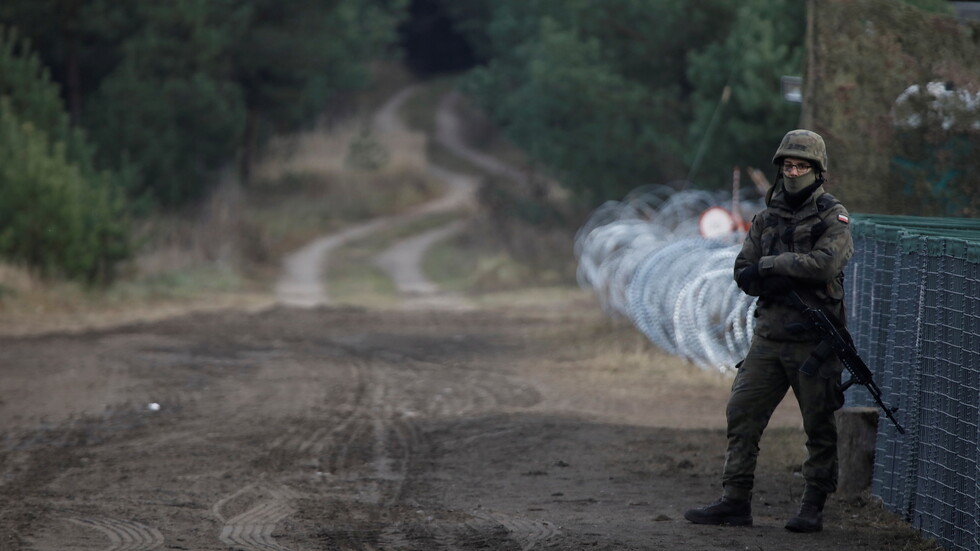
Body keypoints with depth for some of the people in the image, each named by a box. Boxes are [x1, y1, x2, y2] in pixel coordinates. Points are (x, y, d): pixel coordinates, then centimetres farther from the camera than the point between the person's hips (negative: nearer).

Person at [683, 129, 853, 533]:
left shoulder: (833, 217, -2)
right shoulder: (766, 218, 12)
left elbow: (826, 263, -20)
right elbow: (743, 274, 7)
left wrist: (770, 265, -14)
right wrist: (776, 279, -13)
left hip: (813, 342, -5)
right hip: (769, 337, 5)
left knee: (819, 428, 1)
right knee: (741, 416, 0)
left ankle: (813, 509, 9)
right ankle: (735, 502, 3)